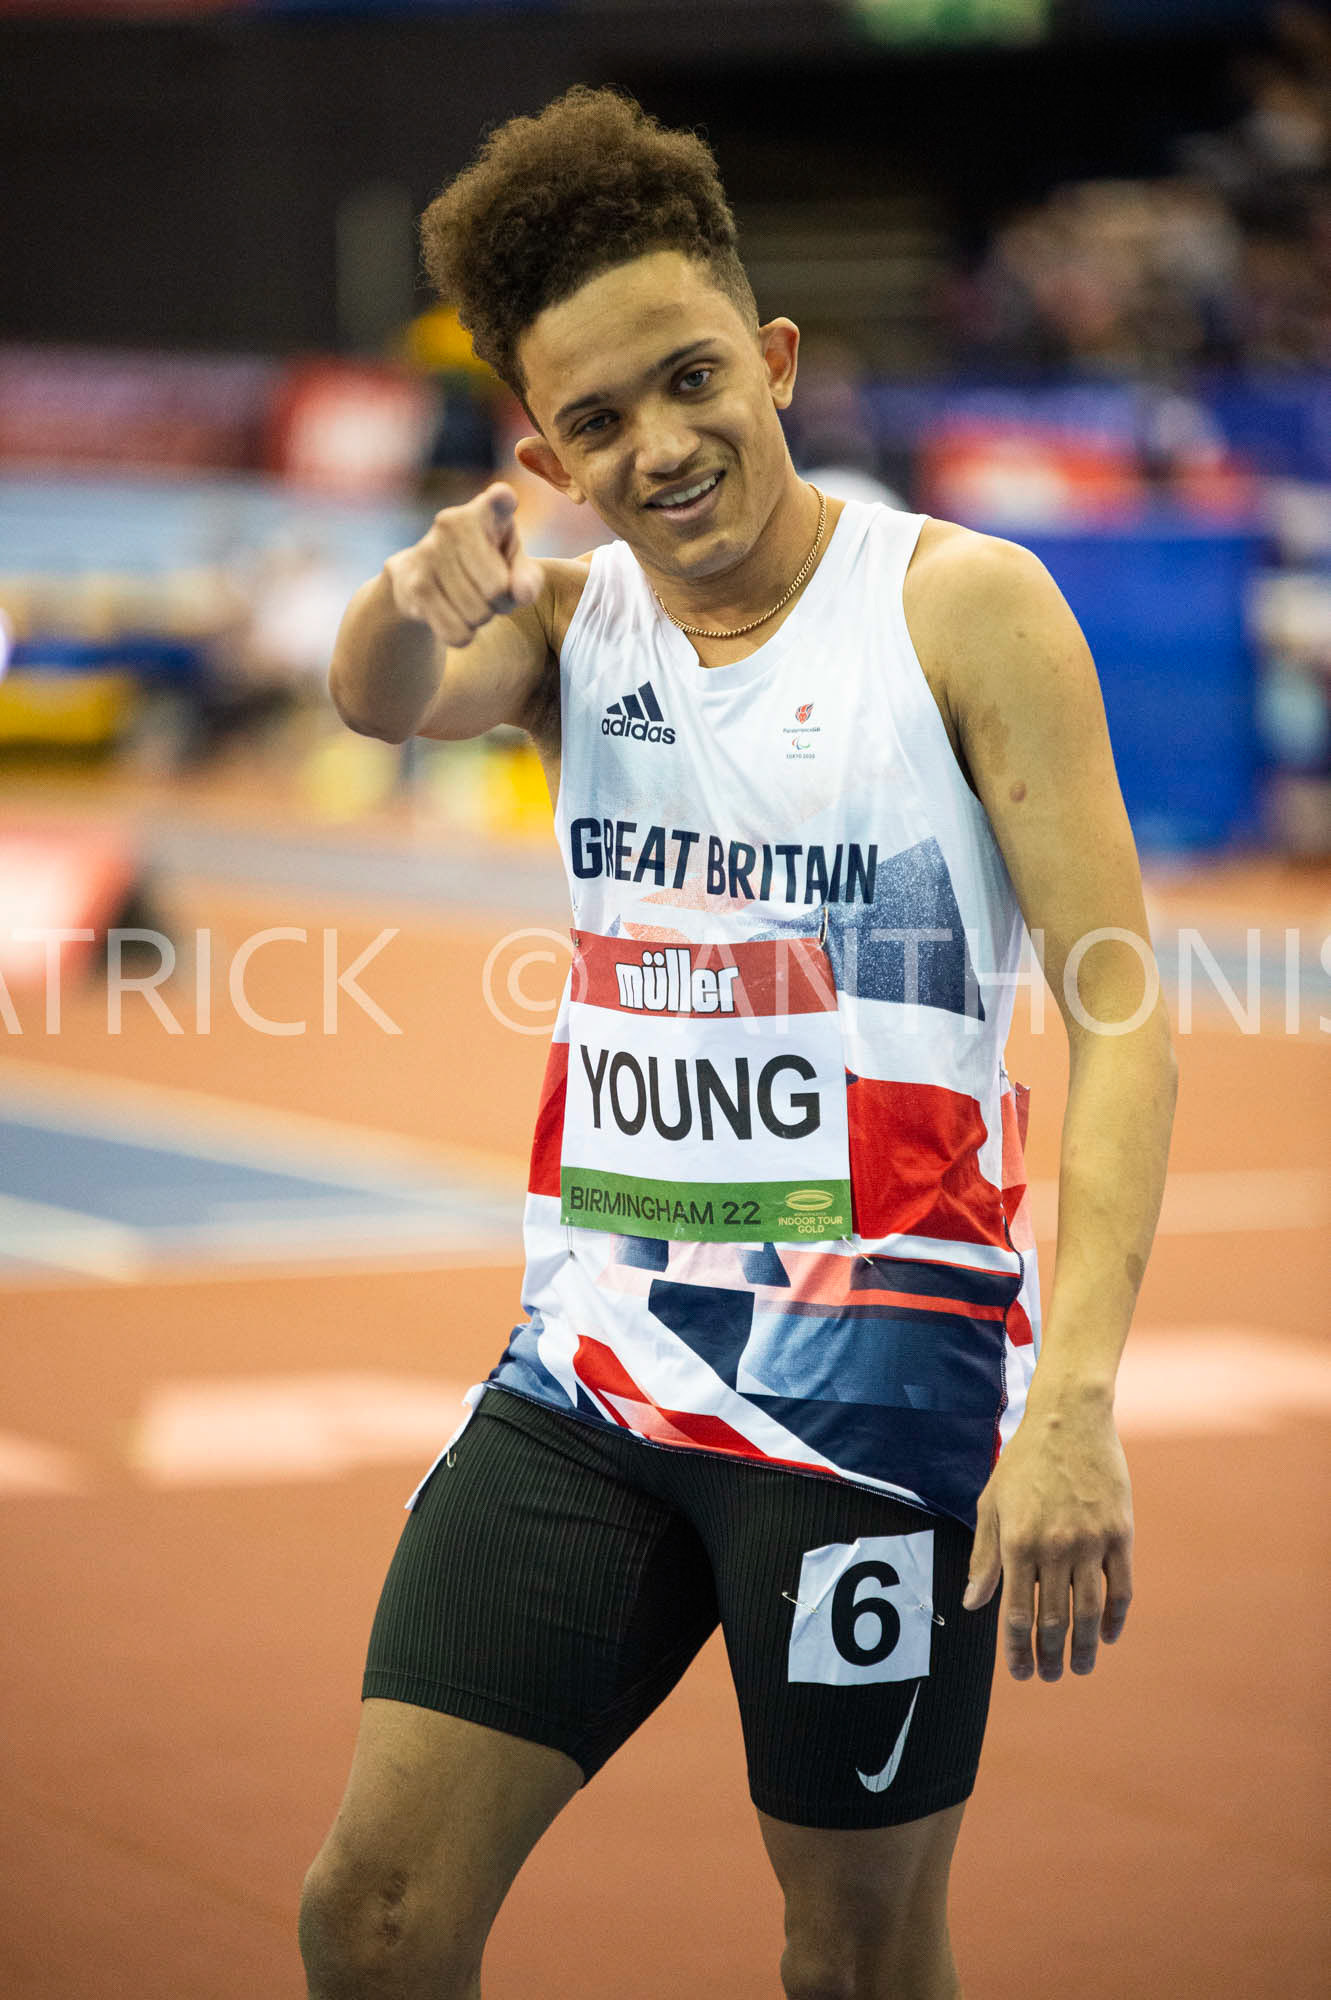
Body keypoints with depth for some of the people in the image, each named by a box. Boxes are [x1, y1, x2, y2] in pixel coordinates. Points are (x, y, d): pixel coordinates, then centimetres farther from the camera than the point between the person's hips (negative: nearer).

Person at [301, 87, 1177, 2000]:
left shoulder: (963, 606, -7)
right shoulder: (574, 618, 8)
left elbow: (1123, 1014, -12)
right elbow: (382, 705, -14)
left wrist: (1075, 1407, -23)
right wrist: (413, 600, -39)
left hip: (874, 1372, -4)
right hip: (596, 1357, 4)